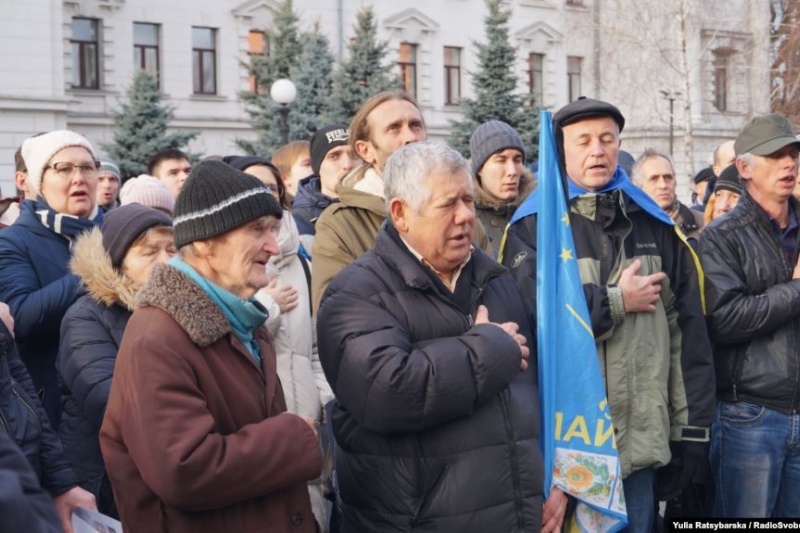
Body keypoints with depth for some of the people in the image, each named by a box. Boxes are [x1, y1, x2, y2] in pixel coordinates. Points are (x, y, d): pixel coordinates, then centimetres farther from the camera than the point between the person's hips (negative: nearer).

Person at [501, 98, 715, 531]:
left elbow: (689, 332, 8)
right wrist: (616, 301, -11)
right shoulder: (533, 226, -3)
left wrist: (692, 427, 4)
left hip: (642, 441, 3)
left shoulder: (656, 227, 10)